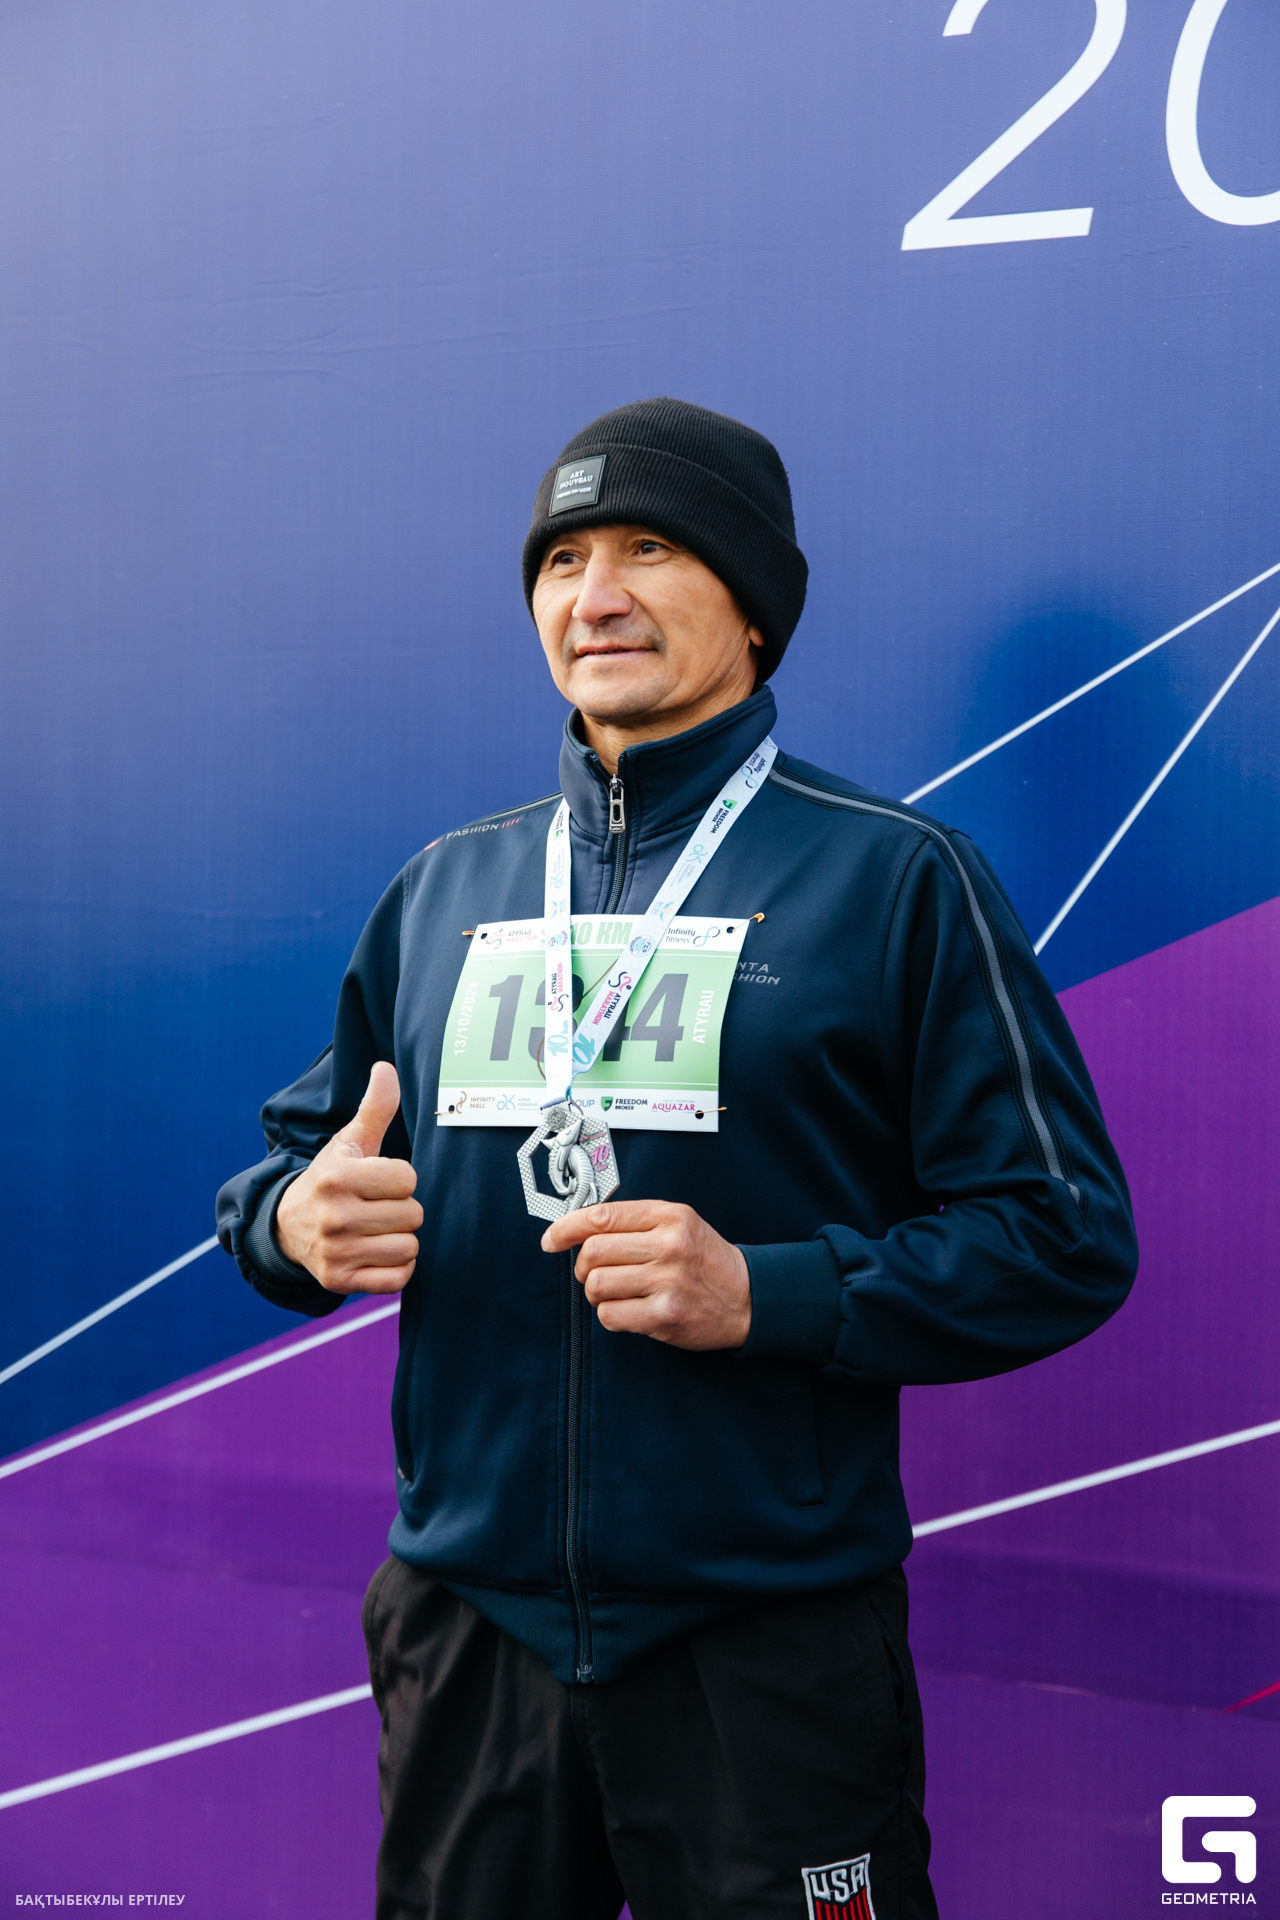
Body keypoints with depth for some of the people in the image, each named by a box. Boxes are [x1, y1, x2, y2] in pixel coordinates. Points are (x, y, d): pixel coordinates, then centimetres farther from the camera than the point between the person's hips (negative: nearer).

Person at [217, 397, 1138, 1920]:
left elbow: (1067, 1237, -8)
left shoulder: (896, 877, -6)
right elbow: (304, 1154, 16)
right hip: (465, 1624, 4)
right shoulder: (442, 886, 8)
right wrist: (295, 1221, -7)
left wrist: (765, 1293, -20)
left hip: (770, 1645, -4)